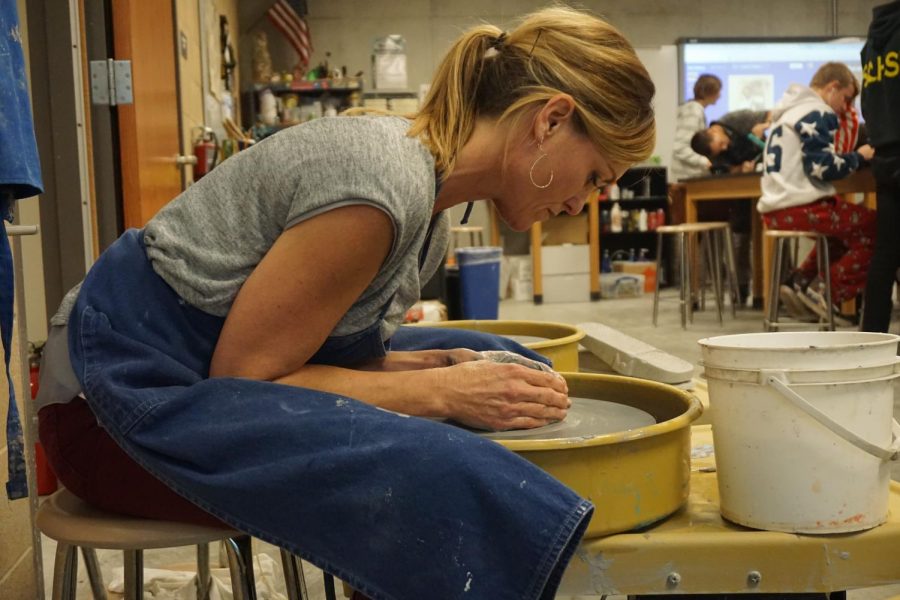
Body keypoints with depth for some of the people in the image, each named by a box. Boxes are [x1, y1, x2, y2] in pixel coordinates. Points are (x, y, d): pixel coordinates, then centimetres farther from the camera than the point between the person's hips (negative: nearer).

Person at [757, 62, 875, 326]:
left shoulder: (791, 110, 23)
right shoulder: (817, 113, -8)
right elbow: (822, 168, -17)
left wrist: (852, 156, 19)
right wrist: (858, 156, -3)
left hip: (776, 210, 10)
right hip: (799, 208, -10)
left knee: (846, 227, 29)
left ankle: (800, 281, 18)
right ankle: (828, 292, -4)